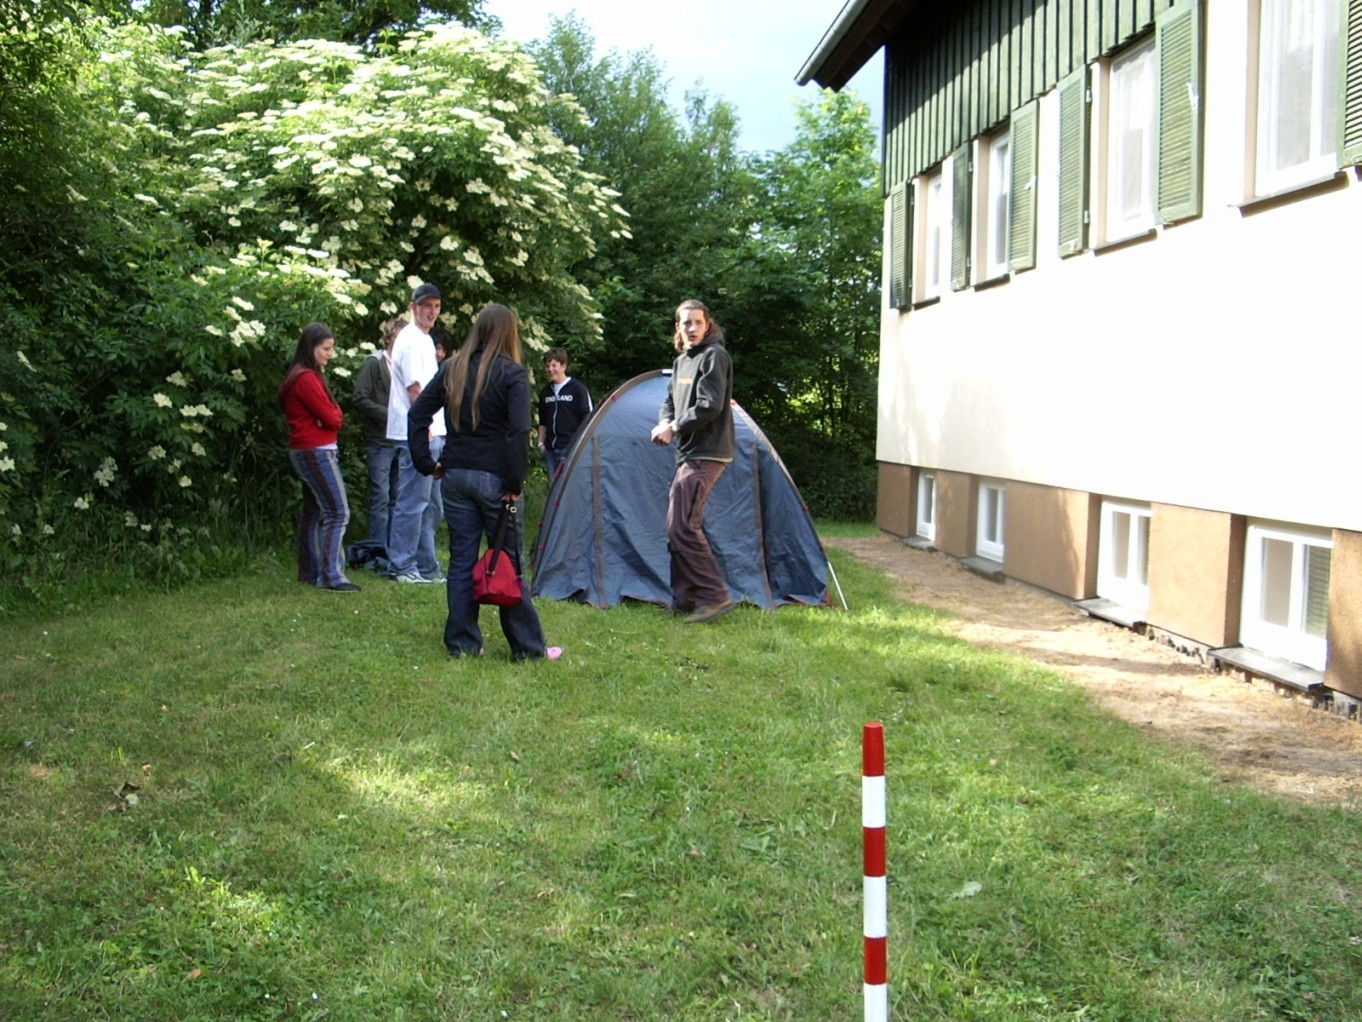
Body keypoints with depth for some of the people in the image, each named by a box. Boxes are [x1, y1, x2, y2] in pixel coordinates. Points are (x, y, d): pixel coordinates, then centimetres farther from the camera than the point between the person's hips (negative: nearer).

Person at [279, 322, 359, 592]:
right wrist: (333, 414, 2)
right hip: (317, 453, -11)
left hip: (306, 452, 11)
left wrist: (330, 413, -6)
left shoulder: (301, 375, 15)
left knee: (313, 512, 14)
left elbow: (329, 414, 13)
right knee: (337, 513, -11)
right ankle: (331, 577, -13)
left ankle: (309, 573, 20)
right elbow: (332, 419, -17)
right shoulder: (306, 378, -17)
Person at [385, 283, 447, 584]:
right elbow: (414, 389, -16)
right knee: (413, 501, -6)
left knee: (428, 503, 12)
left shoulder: (424, 339, 20)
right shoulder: (411, 340, -11)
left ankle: (426, 567, 18)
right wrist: (425, 429, -17)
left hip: (430, 434, 10)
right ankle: (402, 566, 0)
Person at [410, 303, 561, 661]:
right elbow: (519, 431, -18)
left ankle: (461, 643, 14)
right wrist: (515, 483, -13)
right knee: (508, 563, 3)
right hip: (494, 478, -4)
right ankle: (528, 646, 10)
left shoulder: (452, 368, 7)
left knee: (461, 560, 11)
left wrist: (426, 463, 9)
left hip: (455, 476, 5)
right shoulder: (512, 373, -9)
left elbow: (418, 413, 5)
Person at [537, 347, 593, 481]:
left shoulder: (578, 389, -4)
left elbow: (587, 419, -5)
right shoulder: (545, 392, 13)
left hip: (570, 448, -6)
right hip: (550, 449, 6)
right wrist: (541, 442, 14)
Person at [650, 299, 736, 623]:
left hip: (706, 455, -10)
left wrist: (675, 428, -8)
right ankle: (685, 600, 17)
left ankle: (715, 596, -11)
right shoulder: (681, 361, 18)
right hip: (688, 454, 10)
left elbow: (709, 407, -19)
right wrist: (665, 423, -1)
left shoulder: (714, 356, -10)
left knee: (682, 527, -15)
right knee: (680, 526, 11)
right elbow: (670, 402, 22)